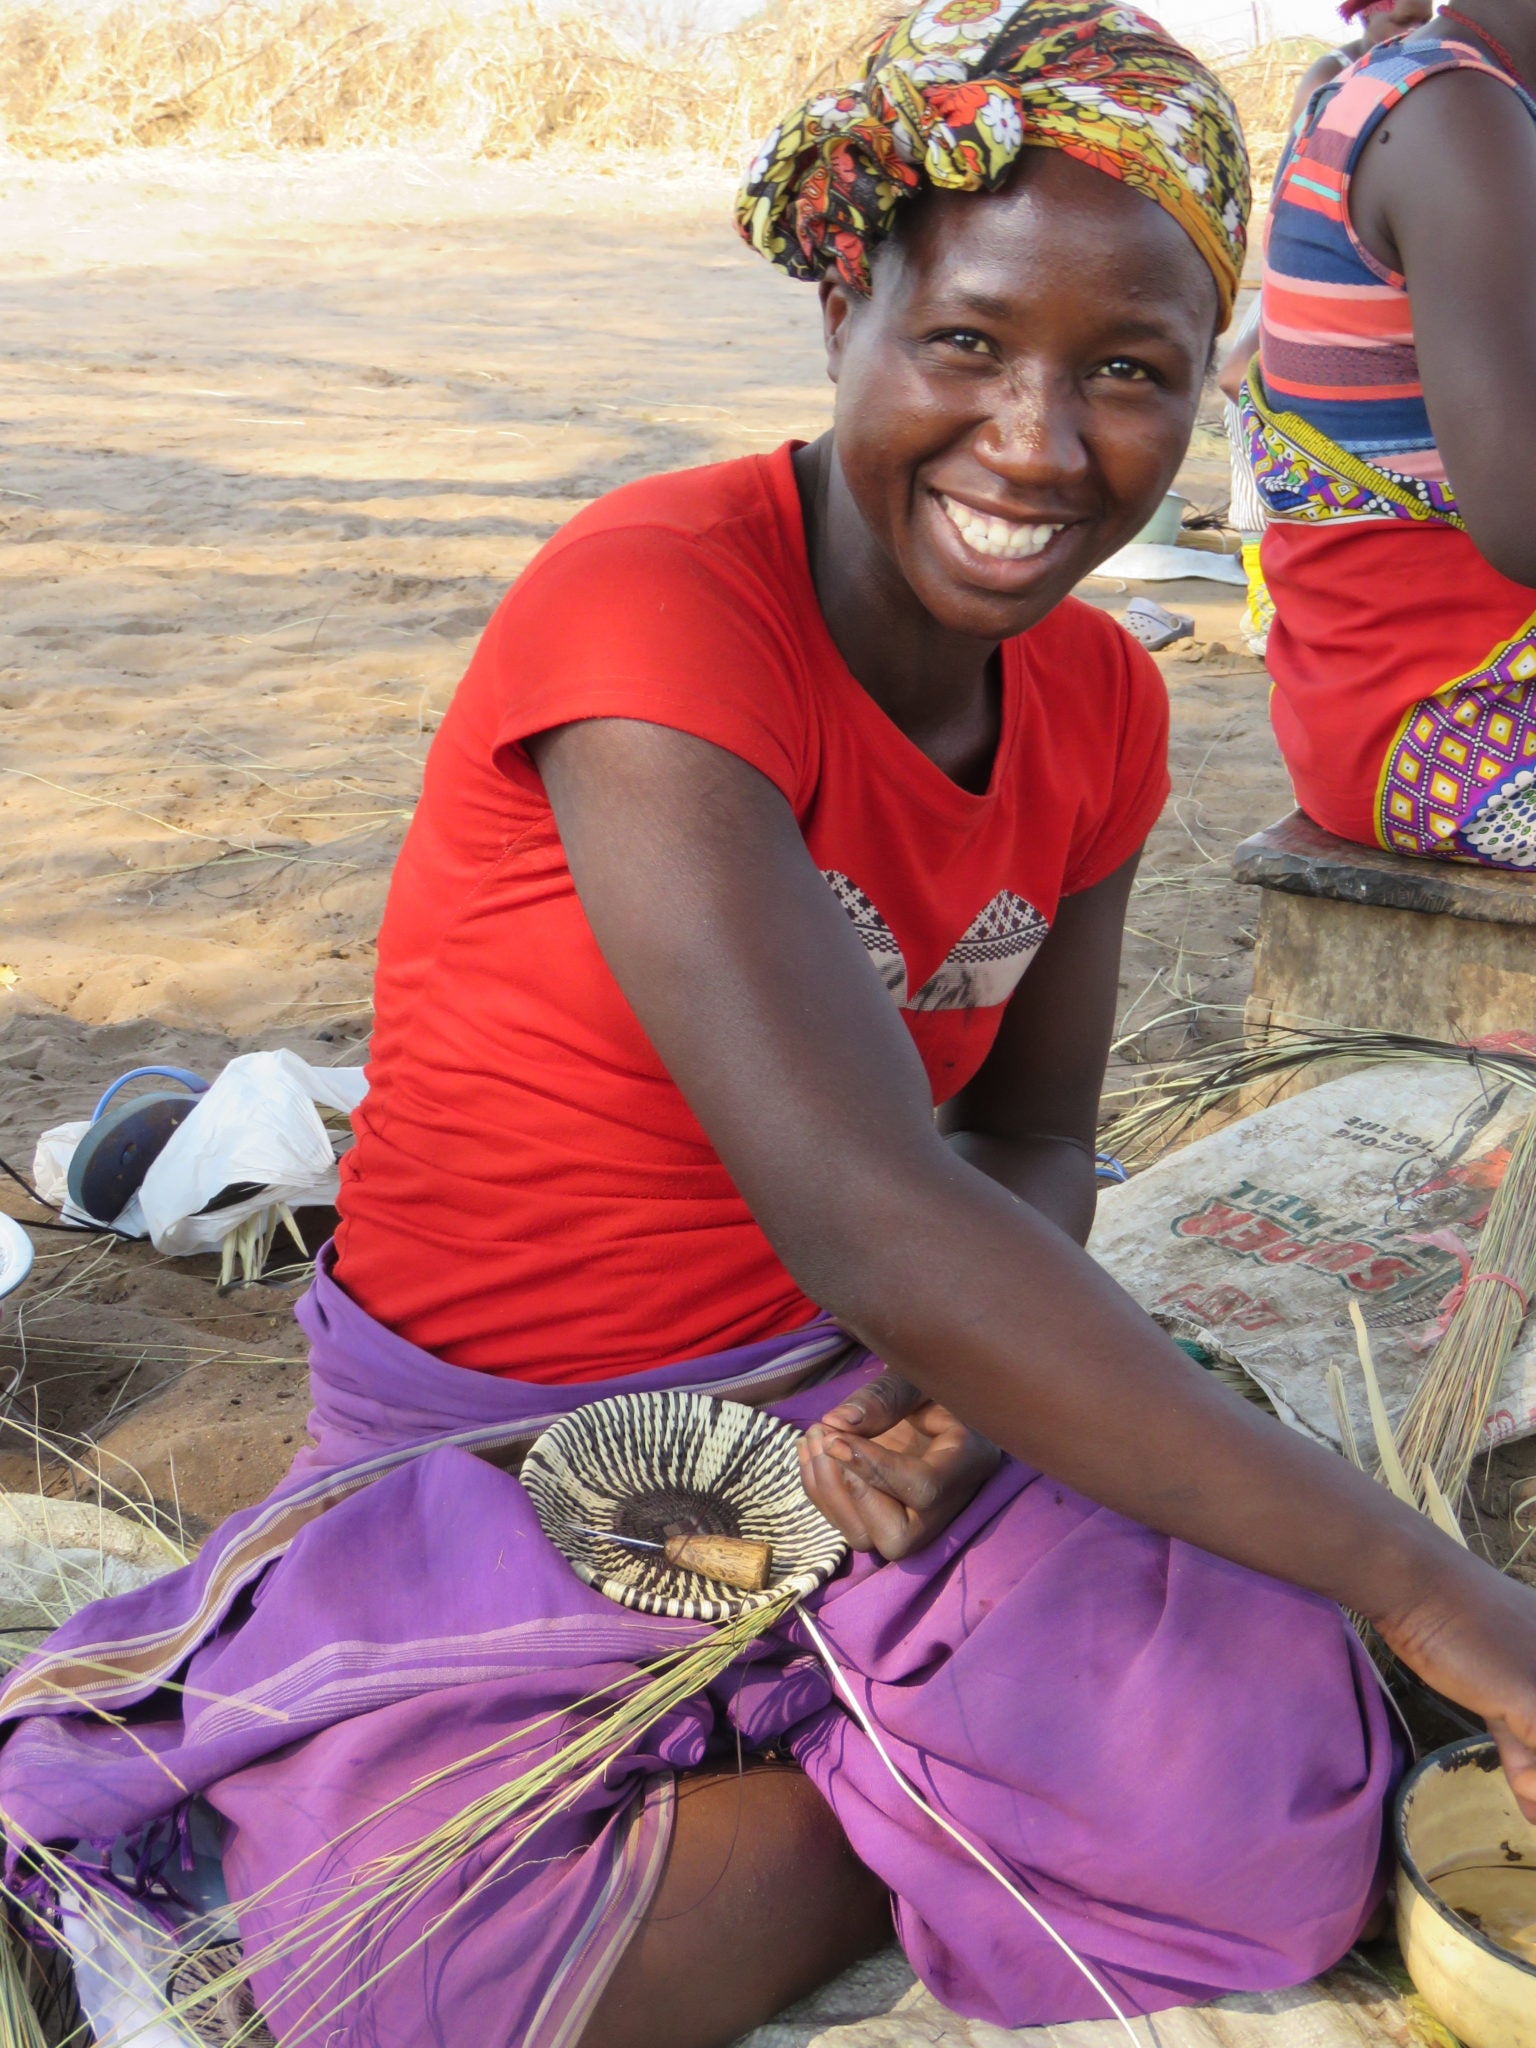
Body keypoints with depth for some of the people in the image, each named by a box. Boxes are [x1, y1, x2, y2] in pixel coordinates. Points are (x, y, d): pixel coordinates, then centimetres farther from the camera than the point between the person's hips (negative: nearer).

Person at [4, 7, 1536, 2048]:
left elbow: (1028, 1142, 7)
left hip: (853, 1394, 4)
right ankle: (938, 1800, -1)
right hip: (493, 1441, -3)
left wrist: (953, 1387, -18)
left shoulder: (1102, 706, -2)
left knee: (1274, 1805, -20)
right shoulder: (654, 603, -26)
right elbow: (874, 1223, -35)